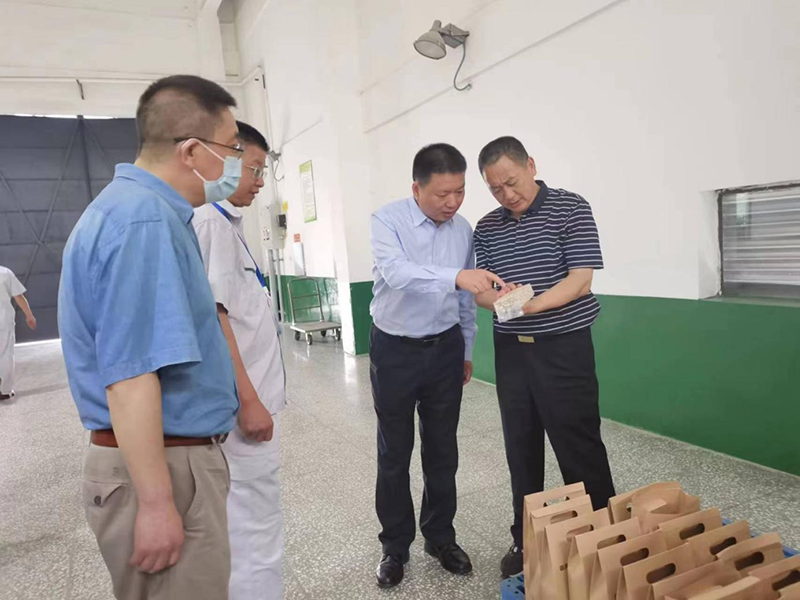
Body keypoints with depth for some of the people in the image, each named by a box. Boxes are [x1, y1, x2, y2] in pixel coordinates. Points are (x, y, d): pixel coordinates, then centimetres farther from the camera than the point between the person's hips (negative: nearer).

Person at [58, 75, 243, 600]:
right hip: (164, 468, -10)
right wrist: (156, 503, -22)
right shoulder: (145, 220, -22)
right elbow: (130, 375, -27)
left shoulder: (135, 207, 13)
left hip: (173, 457, 10)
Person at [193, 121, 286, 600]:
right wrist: (248, 401, -19)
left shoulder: (225, 221, 15)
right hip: (241, 407, -10)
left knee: (246, 534, 21)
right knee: (256, 541, 2)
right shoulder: (209, 220, -14)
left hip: (247, 401, 10)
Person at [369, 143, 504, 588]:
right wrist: (456, 276, -49)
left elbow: (466, 298, 9)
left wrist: (467, 350, 14)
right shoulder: (387, 221, -14)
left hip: (445, 349, 4)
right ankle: (396, 545, 27)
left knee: (442, 450, 13)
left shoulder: (463, 229, 0)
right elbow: (397, 273, -34)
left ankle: (440, 536, 32)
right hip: (395, 351, -3)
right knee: (395, 453, 9)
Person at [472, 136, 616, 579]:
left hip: (564, 347, -4)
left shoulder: (570, 209, -6)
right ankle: (526, 539, 29)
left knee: (579, 447, 2)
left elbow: (580, 280, -12)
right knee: (521, 447, 13)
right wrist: (497, 298, -18)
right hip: (510, 350, 5)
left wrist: (532, 304, -26)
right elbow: (479, 290, 6)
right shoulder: (486, 227, 8)